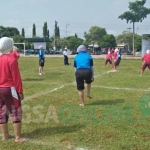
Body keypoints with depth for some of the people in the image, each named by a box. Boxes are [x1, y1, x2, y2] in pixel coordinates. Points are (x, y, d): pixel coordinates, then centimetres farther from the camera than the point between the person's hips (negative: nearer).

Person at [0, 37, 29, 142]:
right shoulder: (12, 59, -15)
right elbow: (16, 77, -15)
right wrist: (20, 91, -9)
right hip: (10, 89, -7)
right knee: (16, 112, 1)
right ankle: (18, 137, 4)